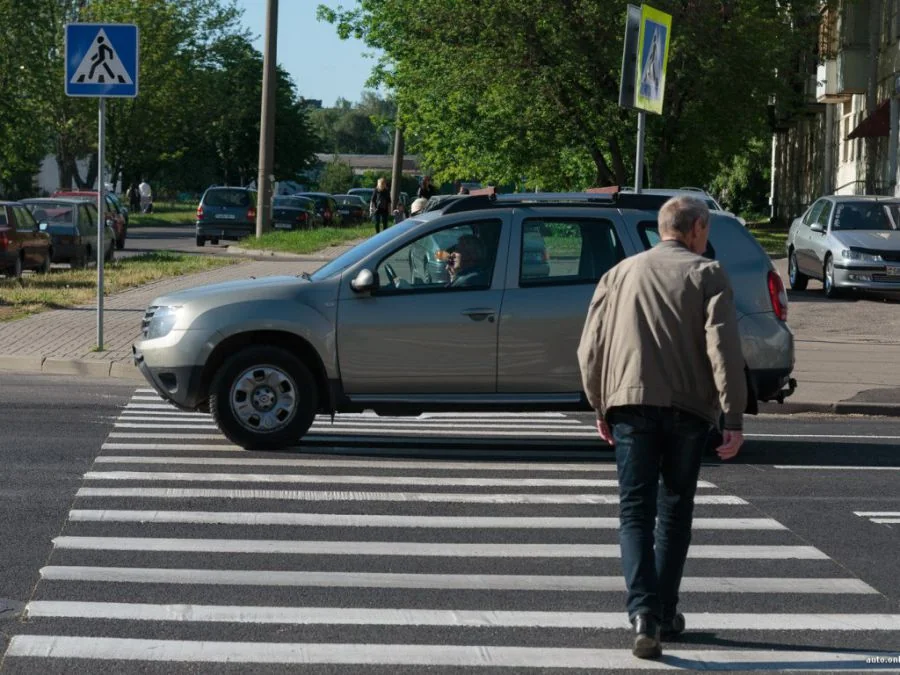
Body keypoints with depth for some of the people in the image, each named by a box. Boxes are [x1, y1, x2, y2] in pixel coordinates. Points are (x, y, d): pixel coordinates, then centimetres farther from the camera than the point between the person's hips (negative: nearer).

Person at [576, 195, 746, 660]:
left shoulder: (621, 273, 15)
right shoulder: (706, 275, 4)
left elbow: (590, 347, 12)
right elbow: (723, 348, -7)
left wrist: (599, 407, 21)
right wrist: (734, 418, -8)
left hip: (630, 402, 1)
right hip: (689, 406, -1)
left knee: (635, 512, 0)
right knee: (675, 511, 14)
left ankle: (644, 610, -19)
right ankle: (665, 613, 18)